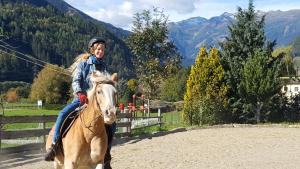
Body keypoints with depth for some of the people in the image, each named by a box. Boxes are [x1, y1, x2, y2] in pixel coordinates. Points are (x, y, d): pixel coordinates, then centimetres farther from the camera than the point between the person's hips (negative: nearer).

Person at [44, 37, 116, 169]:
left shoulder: (104, 67, 11)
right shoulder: (83, 64, 4)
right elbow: (76, 81, -7)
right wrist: (80, 93, -26)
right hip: (81, 98, -2)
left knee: (111, 124, -13)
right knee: (63, 114, -27)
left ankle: (106, 154, 1)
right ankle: (54, 145, -16)